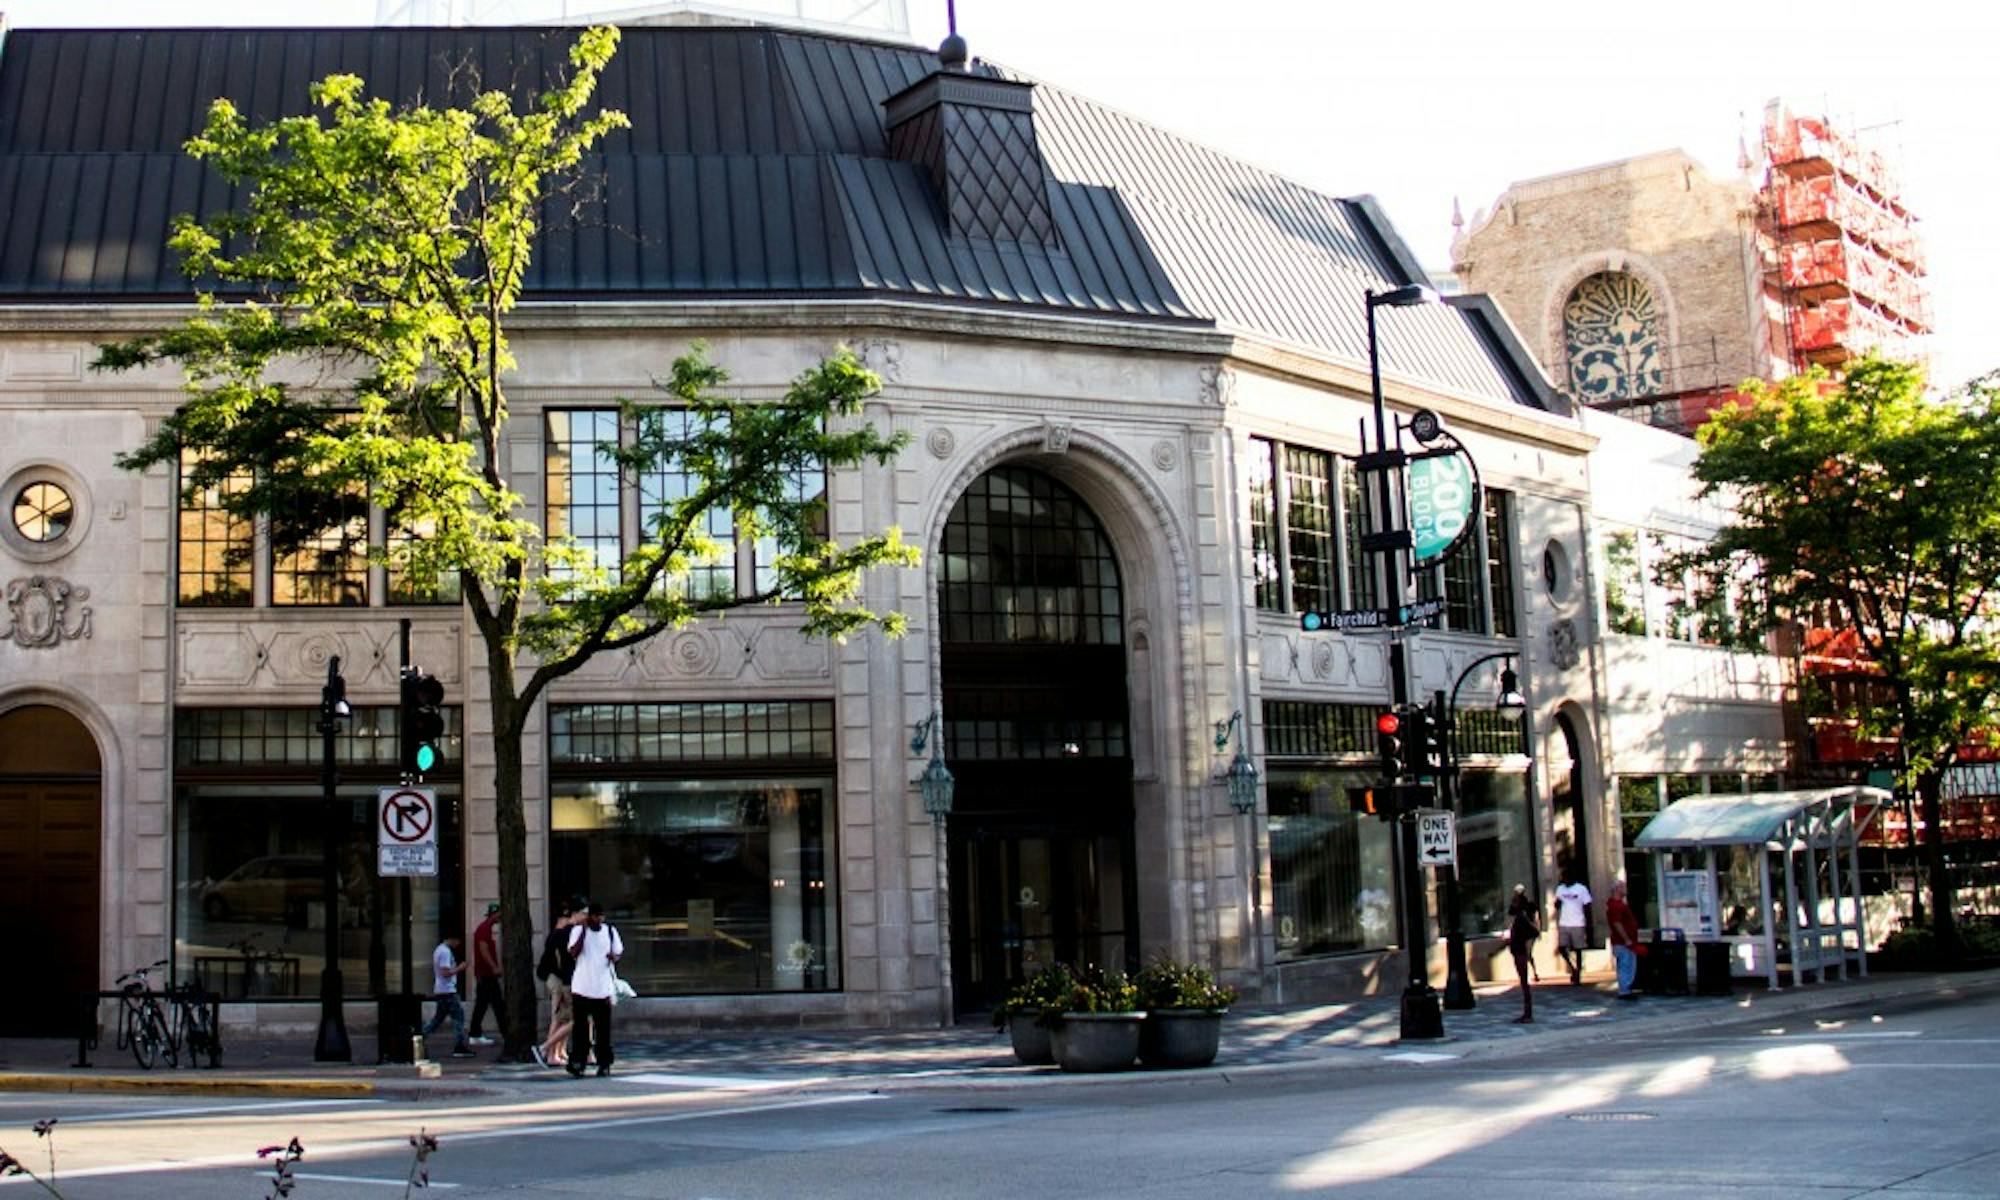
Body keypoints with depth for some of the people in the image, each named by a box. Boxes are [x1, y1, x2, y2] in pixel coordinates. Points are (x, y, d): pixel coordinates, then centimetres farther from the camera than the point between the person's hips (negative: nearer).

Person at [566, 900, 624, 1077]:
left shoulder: (610, 931, 7)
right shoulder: (577, 931, 0)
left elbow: (618, 952, 14)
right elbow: (574, 952, -13)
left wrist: (614, 957, -10)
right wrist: (584, 929, -18)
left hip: (603, 988, 2)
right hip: (581, 987, -2)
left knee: (603, 1029, 4)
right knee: (580, 1027, -2)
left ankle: (604, 1064, 11)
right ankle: (577, 1061, 4)